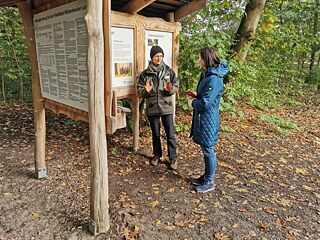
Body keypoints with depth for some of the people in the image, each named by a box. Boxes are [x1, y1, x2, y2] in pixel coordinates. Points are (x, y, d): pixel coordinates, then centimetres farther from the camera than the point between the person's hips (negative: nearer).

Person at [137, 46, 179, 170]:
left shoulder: (169, 71, 2)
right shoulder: (145, 74, 1)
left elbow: (176, 85, 3)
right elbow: (139, 91, 1)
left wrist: (170, 90, -19)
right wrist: (146, 90, -21)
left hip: (166, 106, -1)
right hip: (152, 107, 1)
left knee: (170, 134, 1)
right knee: (155, 133, 14)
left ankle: (173, 158, 13)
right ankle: (157, 155, 32)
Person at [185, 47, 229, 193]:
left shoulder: (214, 79, -22)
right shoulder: (206, 75, 9)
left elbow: (205, 103, -25)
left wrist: (192, 102, -8)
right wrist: (195, 95, 5)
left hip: (208, 120, -10)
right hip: (201, 118, 10)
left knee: (208, 150, 5)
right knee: (205, 149, 19)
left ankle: (210, 182, 22)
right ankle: (206, 176, 36)